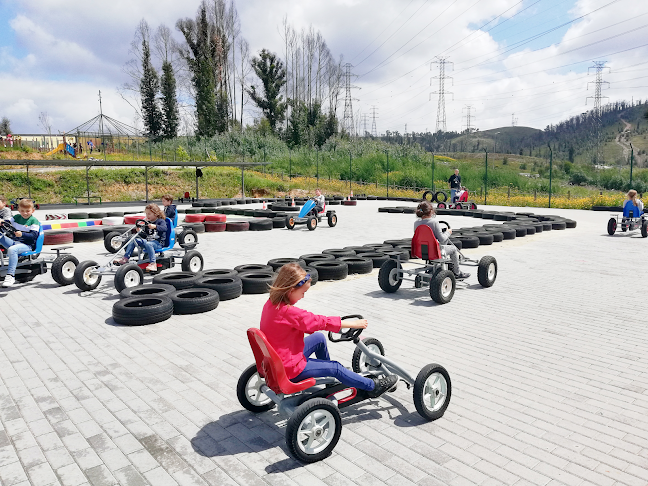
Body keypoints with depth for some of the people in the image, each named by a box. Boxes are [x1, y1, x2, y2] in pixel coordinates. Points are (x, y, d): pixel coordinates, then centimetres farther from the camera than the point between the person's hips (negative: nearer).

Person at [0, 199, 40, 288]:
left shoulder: (34, 221, -3)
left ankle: (10, 276, -39)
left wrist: (22, 234, -27)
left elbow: (34, 236, -12)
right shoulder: (17, 217, 17)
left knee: (12, 249, -37)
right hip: (15, 242, 7)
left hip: (27, 245, -7)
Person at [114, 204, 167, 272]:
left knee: (148, 244, -38)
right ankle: (125, 258, -2)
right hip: (148, 240, 8)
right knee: (133, 240, -1)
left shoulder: (161, 221, -3)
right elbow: (145, 234, 21)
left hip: (158, 242, -8)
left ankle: (153, 264, -46)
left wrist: (155, 226, -38)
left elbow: (165, 228, -25)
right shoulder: (148, 223, 18)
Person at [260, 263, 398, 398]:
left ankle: (329, 375, 39)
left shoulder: (271, 304, -2)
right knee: (335, 368, -2)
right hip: (289, 369, -9)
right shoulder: (288, 312, -30)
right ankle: (372, 386, 13)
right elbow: (321, 322, -23)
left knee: (319, 338, 20)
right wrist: (354, 324, -13)